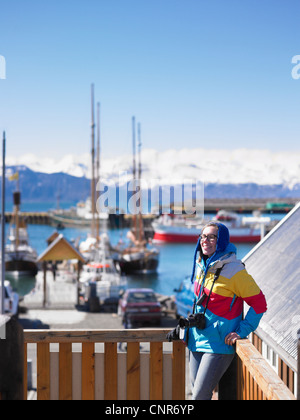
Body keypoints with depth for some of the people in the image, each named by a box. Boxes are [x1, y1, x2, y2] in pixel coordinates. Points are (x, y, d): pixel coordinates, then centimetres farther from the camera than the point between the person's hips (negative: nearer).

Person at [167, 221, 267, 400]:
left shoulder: (234, 270, -13)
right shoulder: (201, 266, 9)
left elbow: (259, 303, -9)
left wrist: (242, 332, -14)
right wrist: (187, 324, 18)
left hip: (219, 344, -7)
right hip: (197, 340, 7)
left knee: (200, 396, -11)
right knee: (197, 391, 10)